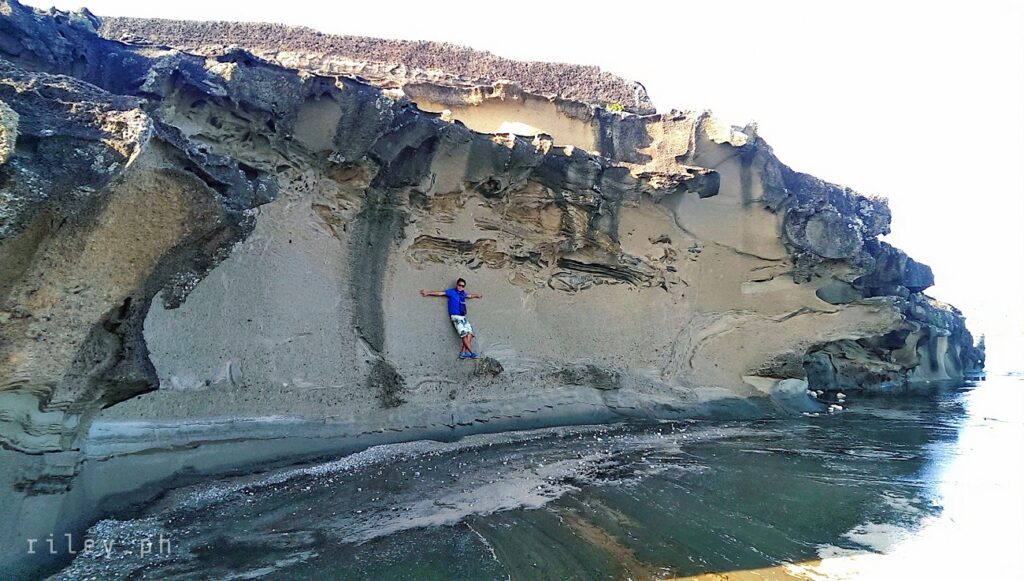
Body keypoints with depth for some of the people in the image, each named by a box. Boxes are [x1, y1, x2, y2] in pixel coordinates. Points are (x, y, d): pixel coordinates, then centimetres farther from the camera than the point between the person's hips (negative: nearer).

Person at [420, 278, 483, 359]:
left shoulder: (463, 293, 18)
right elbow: (440, 293, -6)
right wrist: (427, 293, -12)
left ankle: (464, 352, -7)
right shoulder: (451, 292, 0)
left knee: (470, 333, -7)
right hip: (456, 317, -7)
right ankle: (471, 353, -12)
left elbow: (470, 295, 39)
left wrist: (477, 295, 56)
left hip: (463, 317, 7)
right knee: (464, 334, -14)